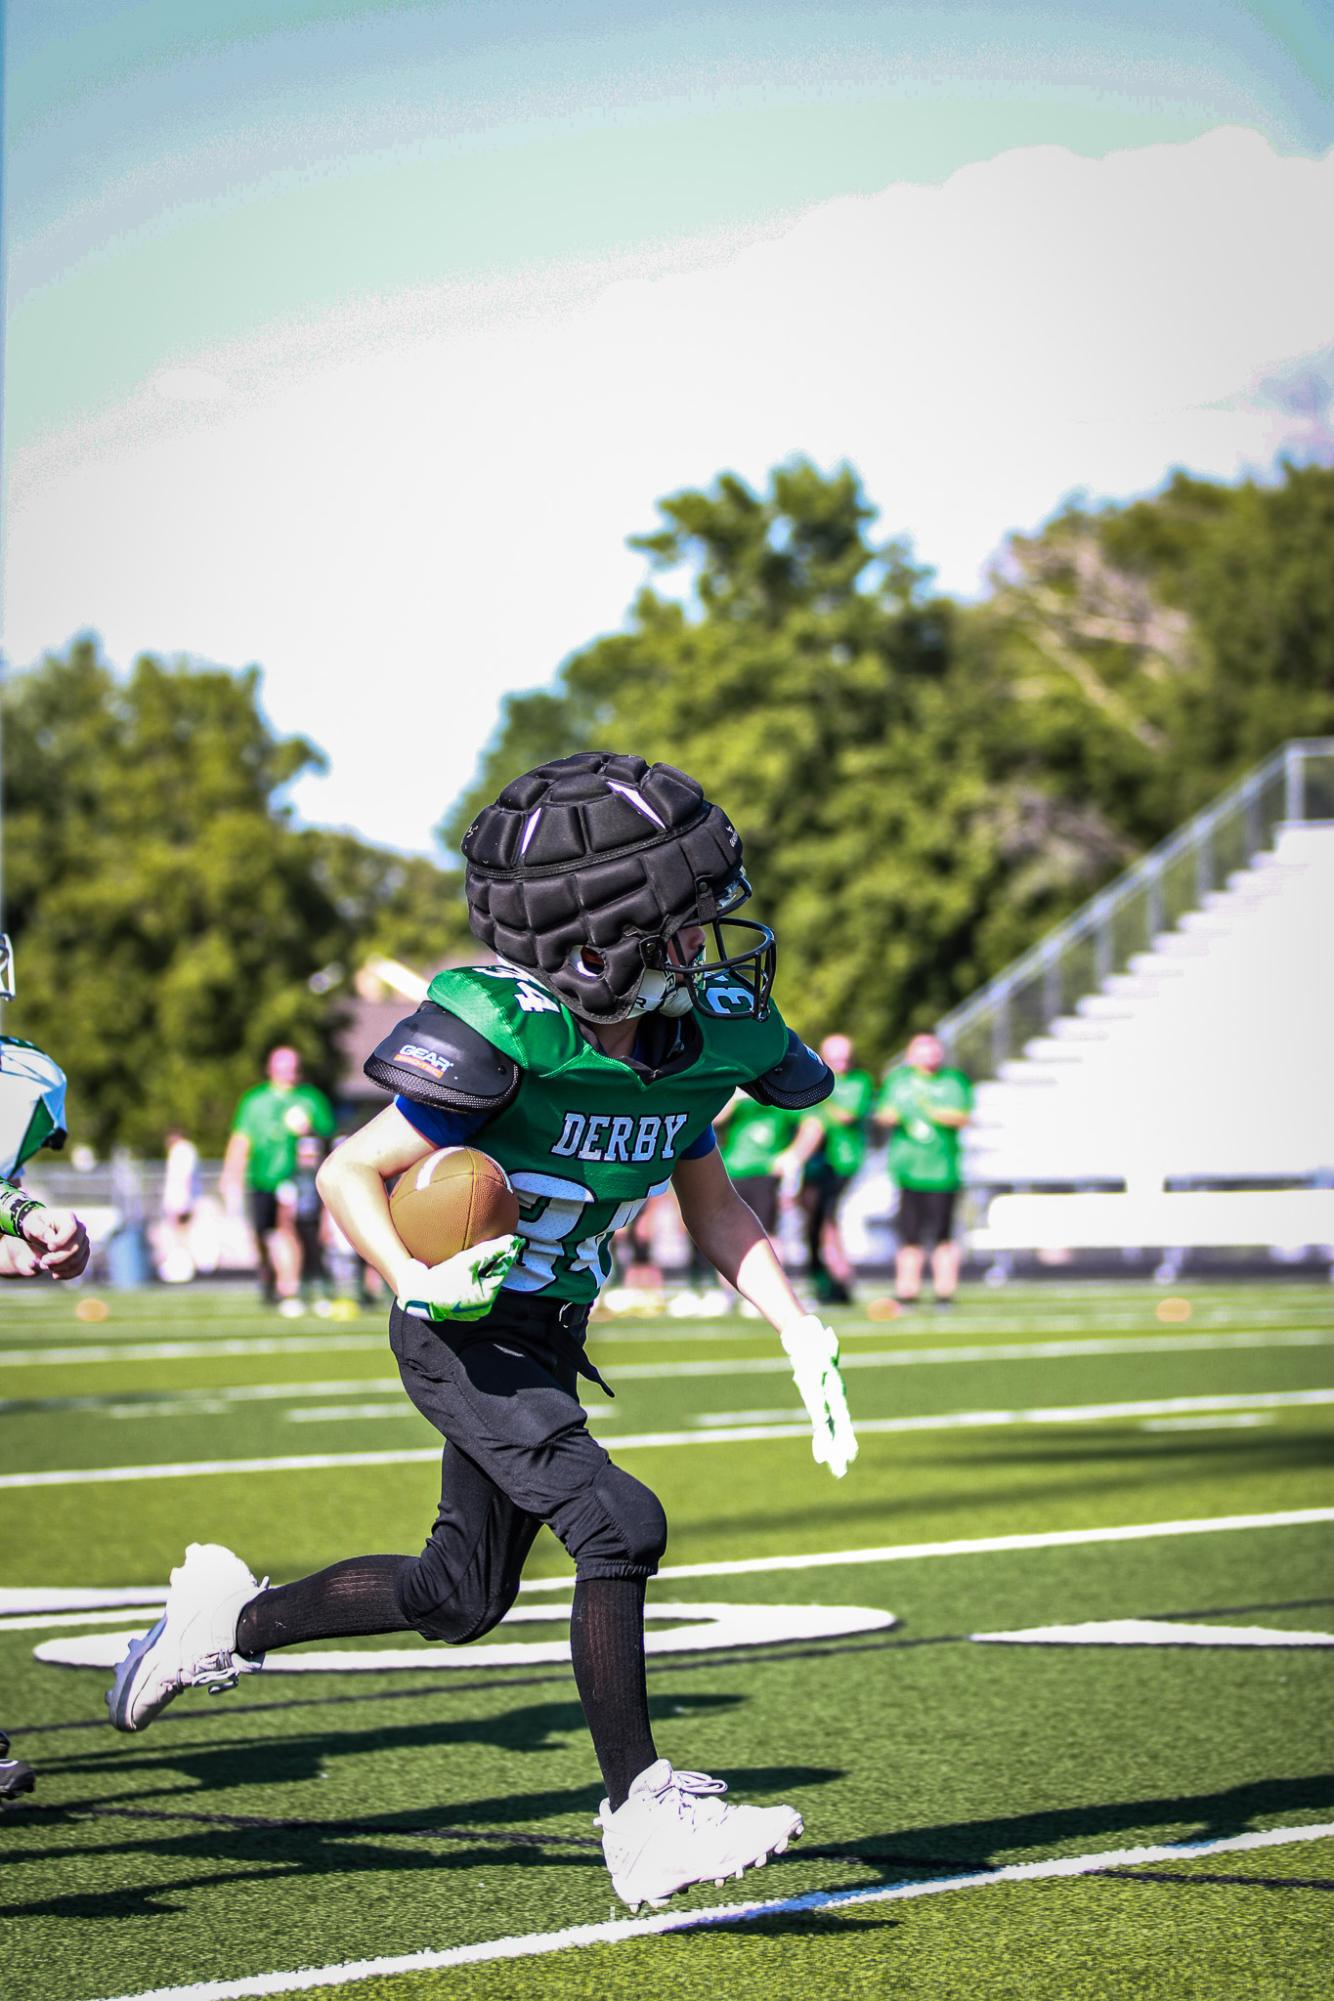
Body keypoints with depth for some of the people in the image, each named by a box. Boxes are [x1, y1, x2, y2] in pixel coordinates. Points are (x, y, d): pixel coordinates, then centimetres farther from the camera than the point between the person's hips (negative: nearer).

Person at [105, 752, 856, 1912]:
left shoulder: (698, 1036, -5)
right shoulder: (504, 1031, -26)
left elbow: (712, 1208, 9)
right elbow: (352, 1173, -17)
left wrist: (806, 1337, 1)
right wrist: (417, 1281, -34)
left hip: (550, 1337, 8)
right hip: (466, 1334, -8)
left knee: (463, 1599, 17)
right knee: (618, 1526, -21)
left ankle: (229, 1621, 37)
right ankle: (642, 1819, -13)